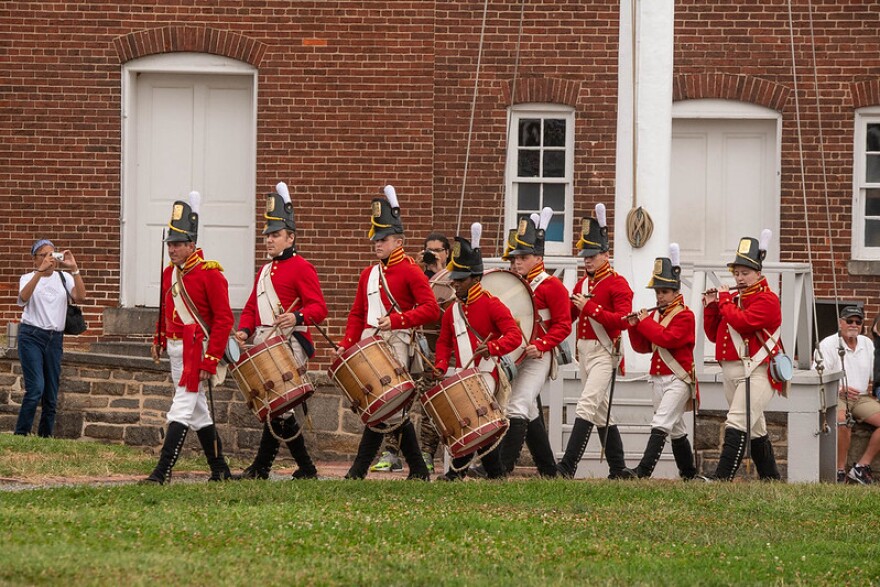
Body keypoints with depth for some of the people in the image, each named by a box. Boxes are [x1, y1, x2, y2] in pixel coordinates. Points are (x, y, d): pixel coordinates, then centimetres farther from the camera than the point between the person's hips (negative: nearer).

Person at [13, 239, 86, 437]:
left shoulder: (64, 278, 11)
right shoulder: (29, 278, 4)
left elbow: (80, 297, -7)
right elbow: (24, 296, -19)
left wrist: (74, 268, -14)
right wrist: (40, 271, -27)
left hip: (55, 338, 4)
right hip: (32, 336, -4)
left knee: (51, 394, 3)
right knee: (36, 387, -17)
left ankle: (45, 438, 10)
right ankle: (20, 435, -10)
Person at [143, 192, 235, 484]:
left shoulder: (210, 274, -13)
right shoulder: (169, 273, 10)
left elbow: (224, 319, -15)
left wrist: (210, 360, -19)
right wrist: (159, 340, 12)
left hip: (197, 349, -9)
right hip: (176, 349, 9)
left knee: (181, 411, -12)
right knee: (198, 411, 14)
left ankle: (162, 472, -16)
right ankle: (220, 470, 24)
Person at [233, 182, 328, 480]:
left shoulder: (301, 268, -5)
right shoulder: (265, 271, 20)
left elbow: (319, 308, -12)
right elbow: (252, 307, 22)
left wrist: (297, 317, -31)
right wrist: (244, 330, 3)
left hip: (289, 344, -9)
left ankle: (260, 467, -10)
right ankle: (306, 469, 13)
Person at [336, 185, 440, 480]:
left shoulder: (410, 271, -3)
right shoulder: (368, 274, 17)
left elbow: (431, 309, -11)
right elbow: (357, 314, 20)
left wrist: (395, 320, -20)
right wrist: (346, 344, 6)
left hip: (395, 343, -7)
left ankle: (360, 467, -14)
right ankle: (418, 469, 13)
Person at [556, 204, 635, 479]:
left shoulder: (617, 284, -7)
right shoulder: (582, 284, 16)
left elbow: (623, 320, -17)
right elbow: (566, 317, 16)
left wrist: (590, 307, -21)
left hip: (604, 353, -9)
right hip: (584, 351, 9)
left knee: (586, 406, -18)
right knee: (601, 412, 11)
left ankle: (567, 466, -25)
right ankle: (619, 469, 17)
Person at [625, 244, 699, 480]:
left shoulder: (685, 316, -9)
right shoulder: (654, 315, 14)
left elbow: (668, 339, -24)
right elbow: (642, 347, 13)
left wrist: (646, 323, -15)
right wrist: (635, 327, -3)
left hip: (677, 378, -8)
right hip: (658, 379, 8)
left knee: (661, 424, -17)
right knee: (676, 430, 14)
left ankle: (643, 470, -26)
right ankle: (689, 474, 22)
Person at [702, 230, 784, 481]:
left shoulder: (767, 300, -7)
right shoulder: (734, 298, 18)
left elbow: (742, 322, -23)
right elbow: (713, 334, 18)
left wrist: (724, 300, -9)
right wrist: (711, 306, 5)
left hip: (755, 372, -9)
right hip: (731, 373, 9)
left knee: (737, 424, -19)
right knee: (755, 428, 15)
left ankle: (722, 476, -26)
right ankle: (771, 478, 23)